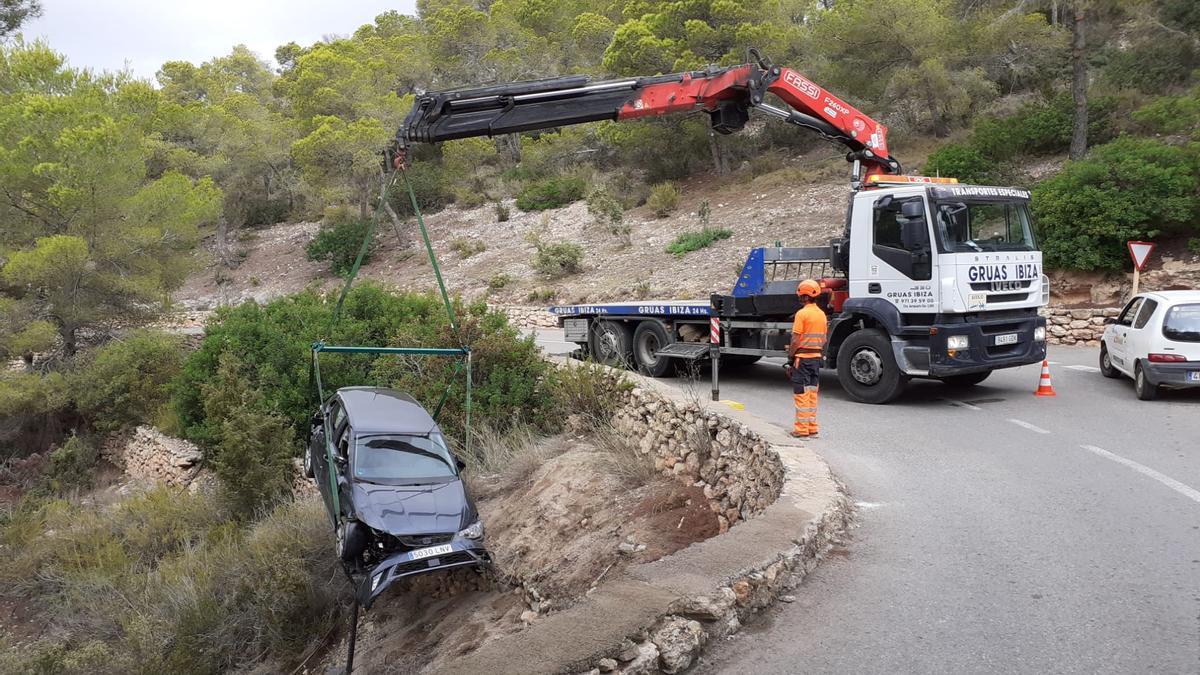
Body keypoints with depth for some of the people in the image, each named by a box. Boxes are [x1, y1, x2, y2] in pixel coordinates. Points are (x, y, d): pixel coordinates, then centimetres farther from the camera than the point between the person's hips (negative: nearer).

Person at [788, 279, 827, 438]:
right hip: (816, 357, 7)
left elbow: (795, 340, -15)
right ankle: (812, 428, 17)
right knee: (812, 393, 13)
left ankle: (802, 429, 0)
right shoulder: (821, 314, 10)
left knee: (801, 394, -2)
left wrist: (790, 359, -9)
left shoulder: (802, 313, -14)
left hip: (802, 357, -7)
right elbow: (823, 340, 14)